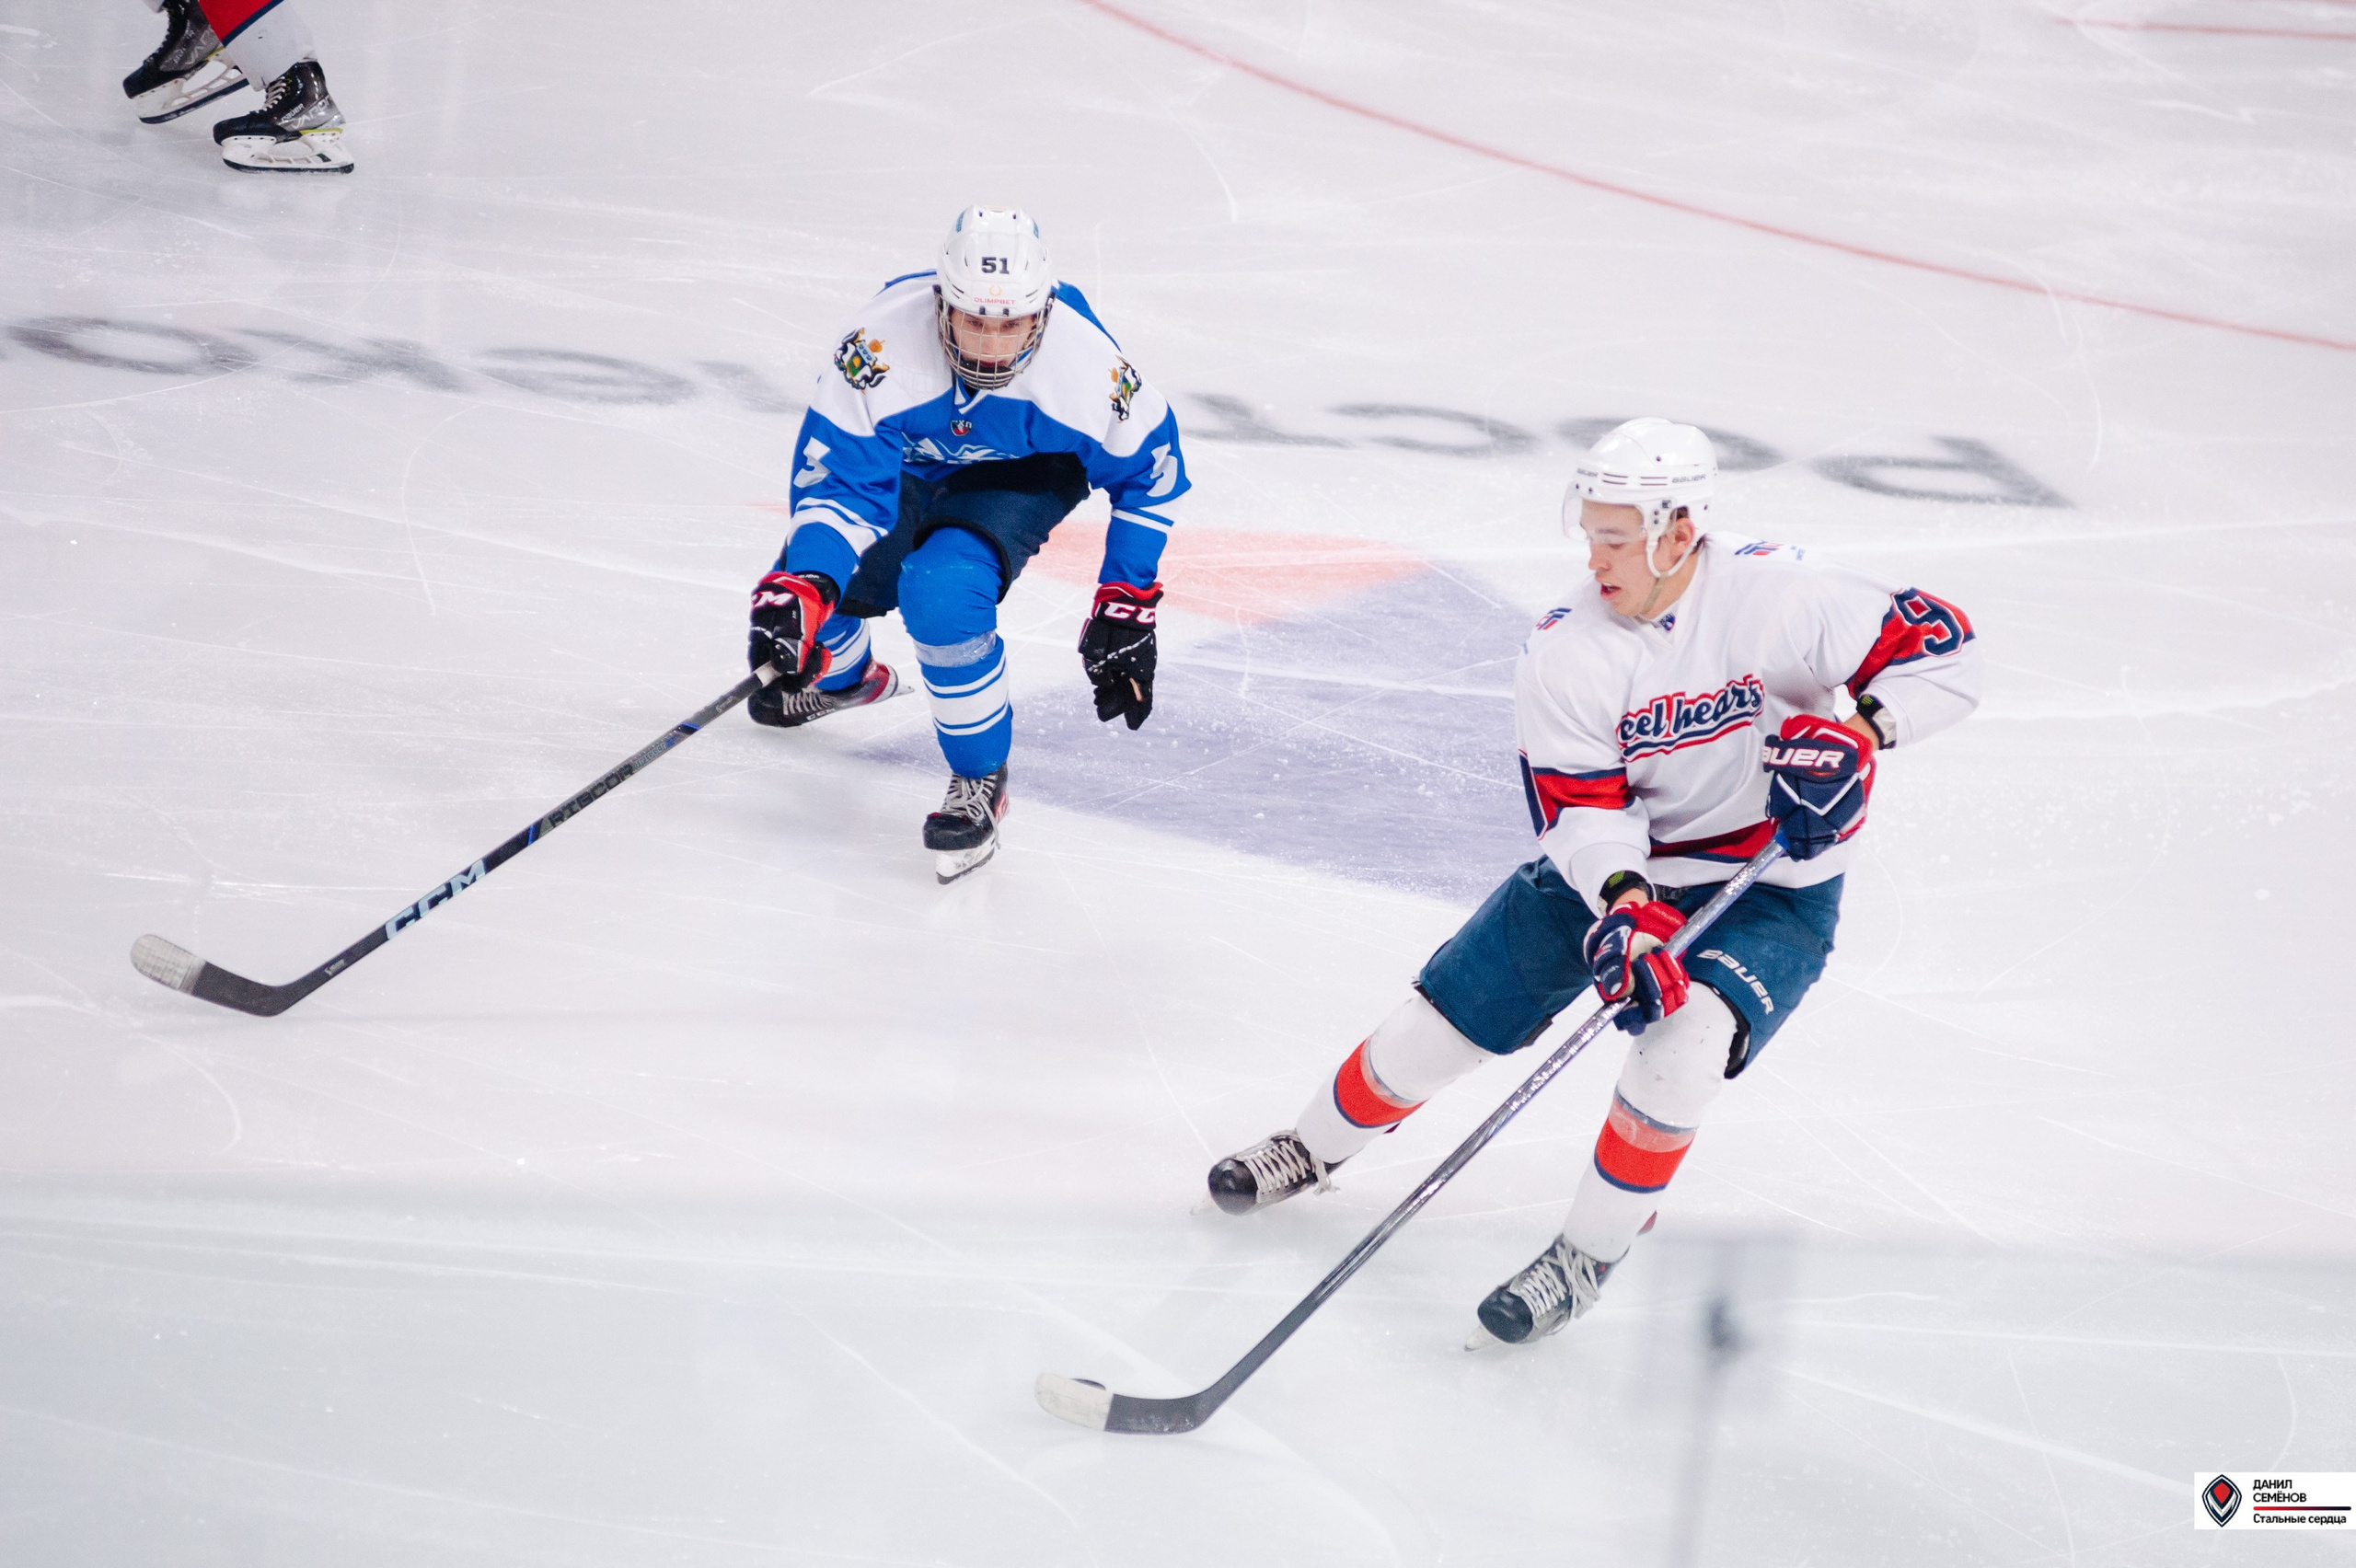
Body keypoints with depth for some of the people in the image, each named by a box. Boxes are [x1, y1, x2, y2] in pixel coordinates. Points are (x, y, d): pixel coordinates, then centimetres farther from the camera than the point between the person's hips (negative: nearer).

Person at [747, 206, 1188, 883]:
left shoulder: (1085, 363, -34)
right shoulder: (883, 339, -38)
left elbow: (1150, 466, -14)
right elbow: (836, 476, -34)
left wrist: (1127, 606, -10)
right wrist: (804, 585, -50)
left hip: (1022, 475, -2)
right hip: (901, 464, 3)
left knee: (941, 592, -31)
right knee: (801, 603, -2)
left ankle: (981, 780, -10)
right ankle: (845, 675, 39)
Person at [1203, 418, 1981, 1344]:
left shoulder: (1781, 597, -24)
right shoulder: (1564, 653, -16)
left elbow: (1943, 649, -21)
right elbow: (1581, 808, -18)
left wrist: (1856, 731, -38)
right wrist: (1626, 909, -37)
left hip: (1772, 890, -3)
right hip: (1614, 870, 3)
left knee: (1681, 1043, -30)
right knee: (1445, 1020, 2)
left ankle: (1590, 1251, -10)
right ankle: (1312, 1151, 31)